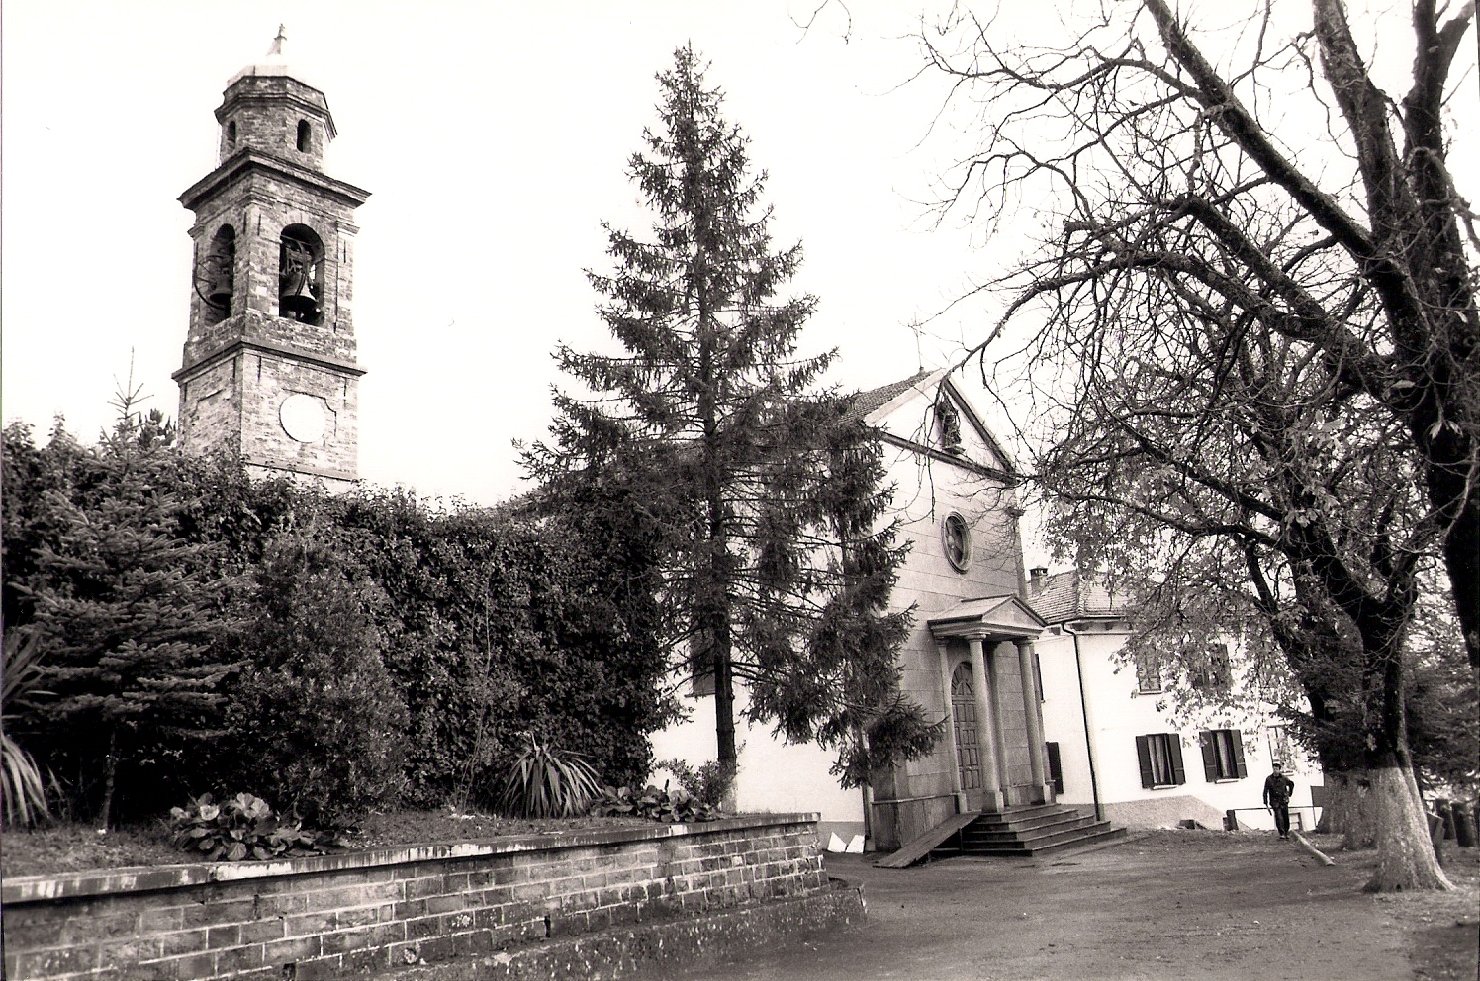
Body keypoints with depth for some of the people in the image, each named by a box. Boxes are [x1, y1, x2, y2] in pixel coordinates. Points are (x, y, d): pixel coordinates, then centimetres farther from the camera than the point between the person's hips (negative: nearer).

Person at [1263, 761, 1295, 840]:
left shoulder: (1284, 778, -1)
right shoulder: (1269, 779, -6)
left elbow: (1291, 784, 22)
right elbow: (1265, 792, -3)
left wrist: (1289, 793, 20)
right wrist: (1266, 804, -6)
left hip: (1284, 801, 2)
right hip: (1275, 802, -2)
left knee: (1286, 818, 6)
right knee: (1279, 818, -14)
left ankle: (1286, 833, 23)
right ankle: (1282, 834, -9)